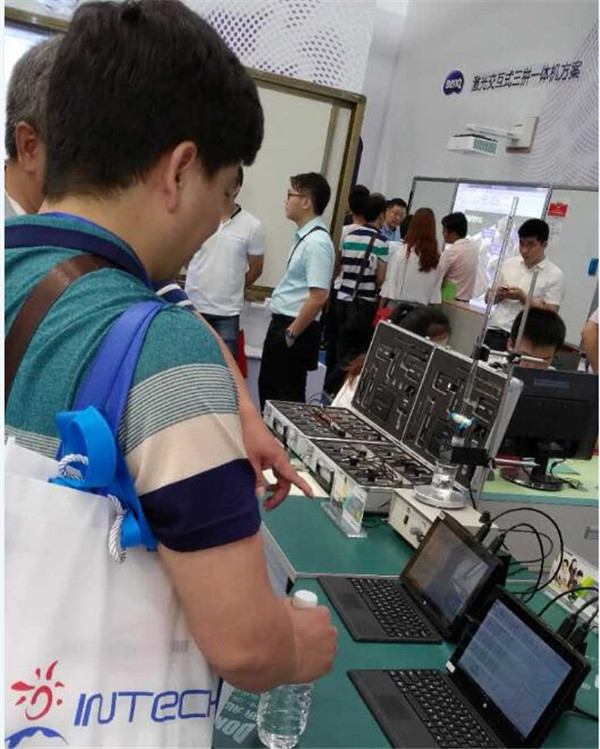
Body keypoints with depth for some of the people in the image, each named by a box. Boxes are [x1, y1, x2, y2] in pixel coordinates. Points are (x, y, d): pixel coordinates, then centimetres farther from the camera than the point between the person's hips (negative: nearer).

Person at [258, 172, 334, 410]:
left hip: (295, 330, -9)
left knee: (287, 397, 3)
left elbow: (318, 297, -25)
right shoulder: (304, 236, 9)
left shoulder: (317, 241, -20)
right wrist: (283, 331, 17)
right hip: (282, 324, 9)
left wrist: (290, 334, -19)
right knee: (269, 388, 20)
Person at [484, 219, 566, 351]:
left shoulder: (555, 275, -1)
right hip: (492, 332, 4)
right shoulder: (508, 264, 12)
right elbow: (488, 298, 17)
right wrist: (498, 295, -5)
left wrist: (522, 297, -13)